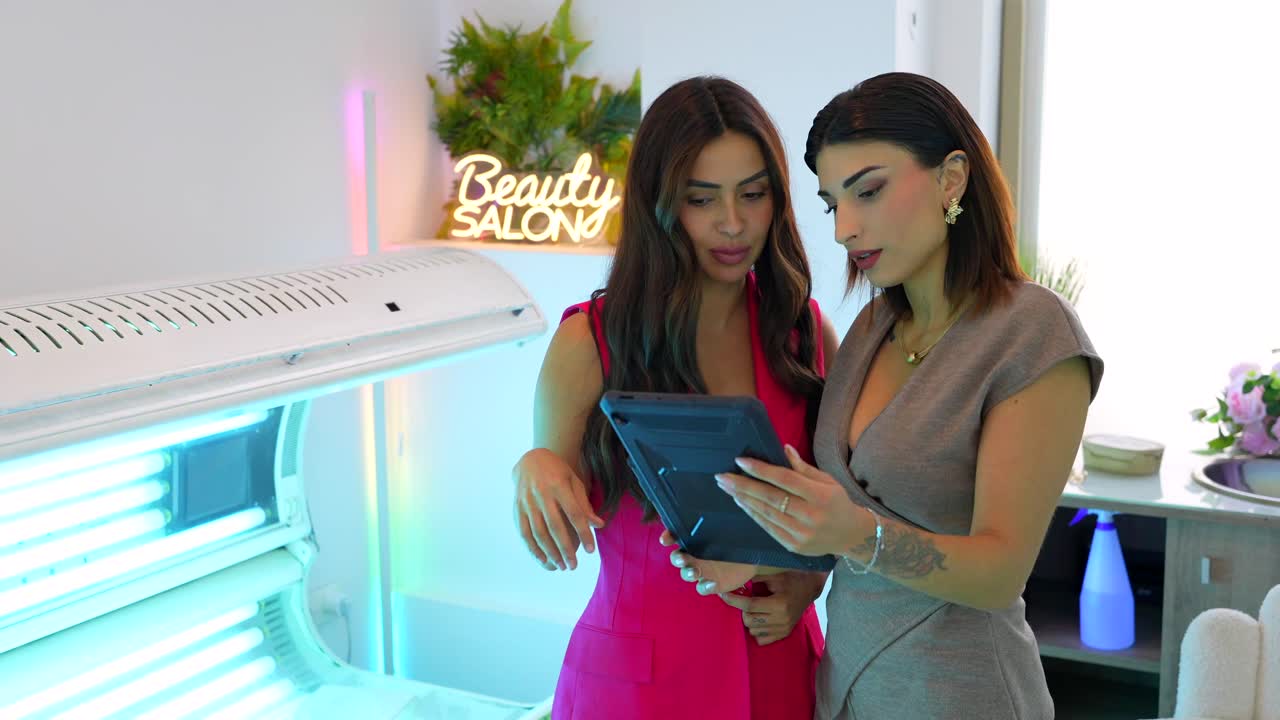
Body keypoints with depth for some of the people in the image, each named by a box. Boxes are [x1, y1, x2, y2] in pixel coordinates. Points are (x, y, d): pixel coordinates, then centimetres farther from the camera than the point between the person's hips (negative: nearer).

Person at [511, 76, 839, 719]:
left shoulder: (806, 331, -1)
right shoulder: (590, 341, -10)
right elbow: (554, 547, -4)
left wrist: (805, 586, -7)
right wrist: (534, 471, -24)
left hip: (778, 663, 3)